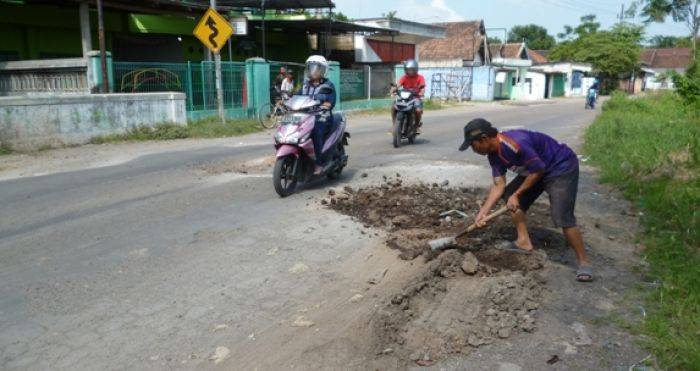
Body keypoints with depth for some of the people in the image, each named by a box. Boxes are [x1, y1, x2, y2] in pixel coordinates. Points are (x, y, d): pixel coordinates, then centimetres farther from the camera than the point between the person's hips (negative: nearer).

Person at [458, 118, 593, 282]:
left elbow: (538, 170, -25)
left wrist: (517, 195, -18)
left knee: (562, 217, -19)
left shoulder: (515, 143, -34)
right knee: (508, 195, 7)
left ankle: (583, 262, -3)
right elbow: (499, 185, -2)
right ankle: (524, 242, 15)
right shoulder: (494, 154, -5)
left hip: (562, 166, -9)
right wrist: (483, 212, -8)